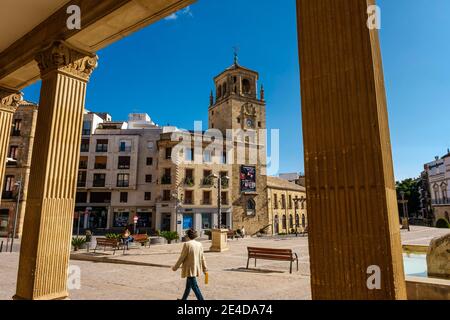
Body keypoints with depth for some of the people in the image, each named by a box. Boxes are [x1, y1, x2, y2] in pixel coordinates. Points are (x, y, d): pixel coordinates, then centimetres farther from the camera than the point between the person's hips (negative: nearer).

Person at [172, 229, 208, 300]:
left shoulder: (187, 244, -16)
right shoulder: (199, 244, 2)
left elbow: (182, 257, -12)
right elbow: (202, 258, 6)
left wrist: (175, 267, -1)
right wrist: (205, 269, 15)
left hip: (190, 269, -7)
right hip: (196, 269, 7)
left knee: (194, 286, -1)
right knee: (188, 285, 22)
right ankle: (184, 299, 37)